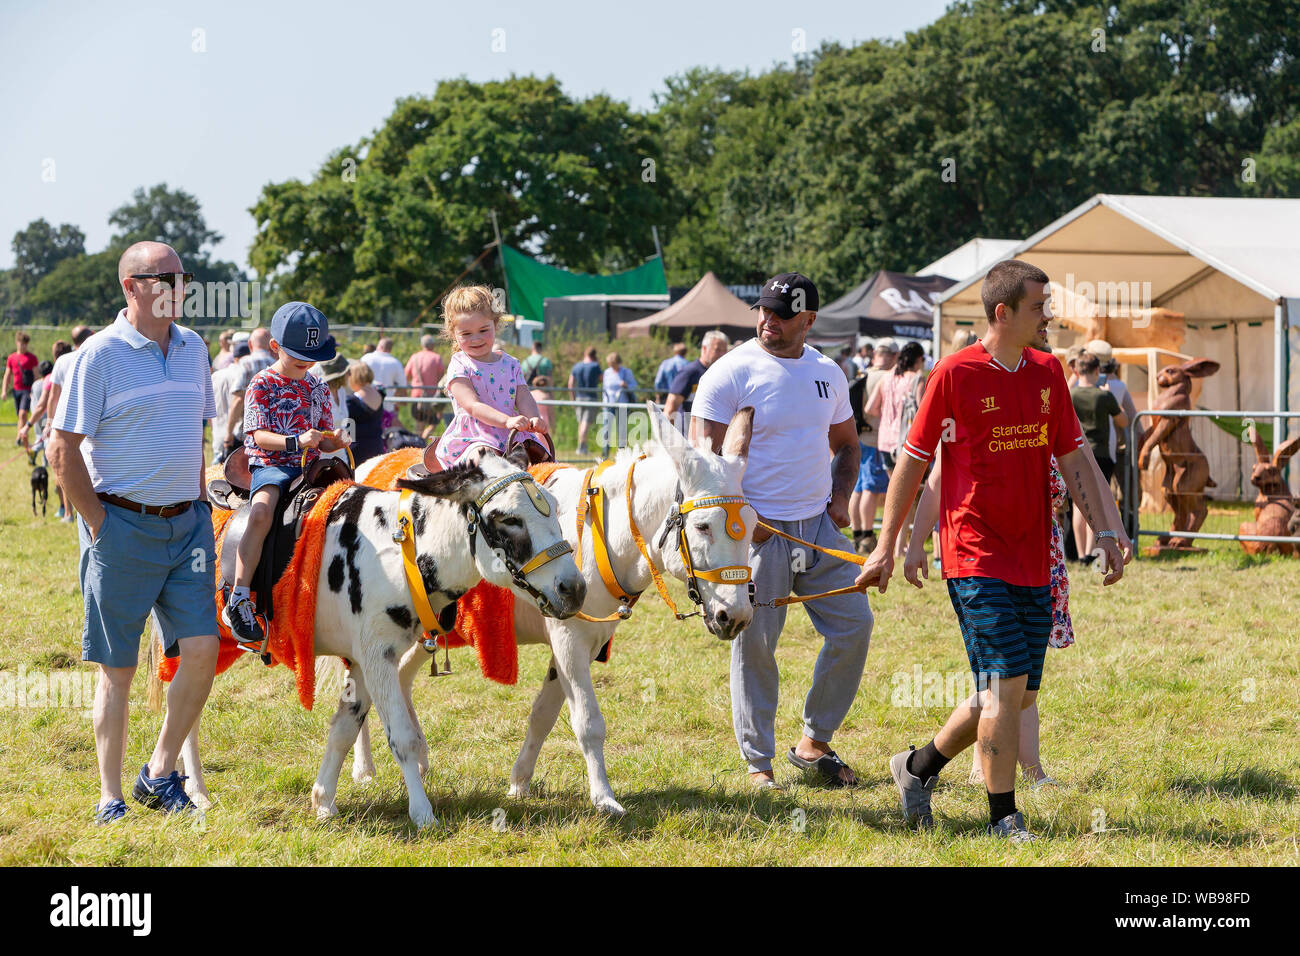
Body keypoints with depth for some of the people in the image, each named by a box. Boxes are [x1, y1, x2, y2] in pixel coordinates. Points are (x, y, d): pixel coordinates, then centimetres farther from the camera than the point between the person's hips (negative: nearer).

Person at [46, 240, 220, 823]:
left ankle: (160, 774, 11)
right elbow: (63, 451, -9)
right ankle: (110, 797, 10)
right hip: (122, 526, -5)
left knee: (201, 649, -5)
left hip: (187, 523, 5)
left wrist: (199, 506, 11)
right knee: (117, 666, 1)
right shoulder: (101, 354, -9)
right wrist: (99, 524, -10)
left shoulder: (192, 348, 10)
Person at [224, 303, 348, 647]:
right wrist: (296, 441, -25)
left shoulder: (318, 389, 16)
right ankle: (239, 601, -34)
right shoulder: (262, 385, 0)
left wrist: (335, 441, -5)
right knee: (262, 512, -33)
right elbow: (259, 435, -9)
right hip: (270, 465, -5)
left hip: (310, 467, 5)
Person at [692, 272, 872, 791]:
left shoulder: (827, 374, 9)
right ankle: (758, 764, 8)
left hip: (819, 525, 5)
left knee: (854, 625, 3)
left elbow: (846, 443, 22)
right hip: (758, 531, -5)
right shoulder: (731, 373, -8)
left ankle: (814, 742, 17)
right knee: (754, 646, -2)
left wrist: (840, 496, 5)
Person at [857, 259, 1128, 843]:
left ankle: (918, 767, 28)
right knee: (1007, 684, -11)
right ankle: (1003, 816, 1)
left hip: (1034, 561, 6)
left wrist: (1105, 533, 7)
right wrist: (887, 547, 0)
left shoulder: (1047, 374, 9)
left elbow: (1073, 459, 15)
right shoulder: (956, 373, -9)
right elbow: (913, 461, -2)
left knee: (1017, 693, 8)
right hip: (978, 557, -6)